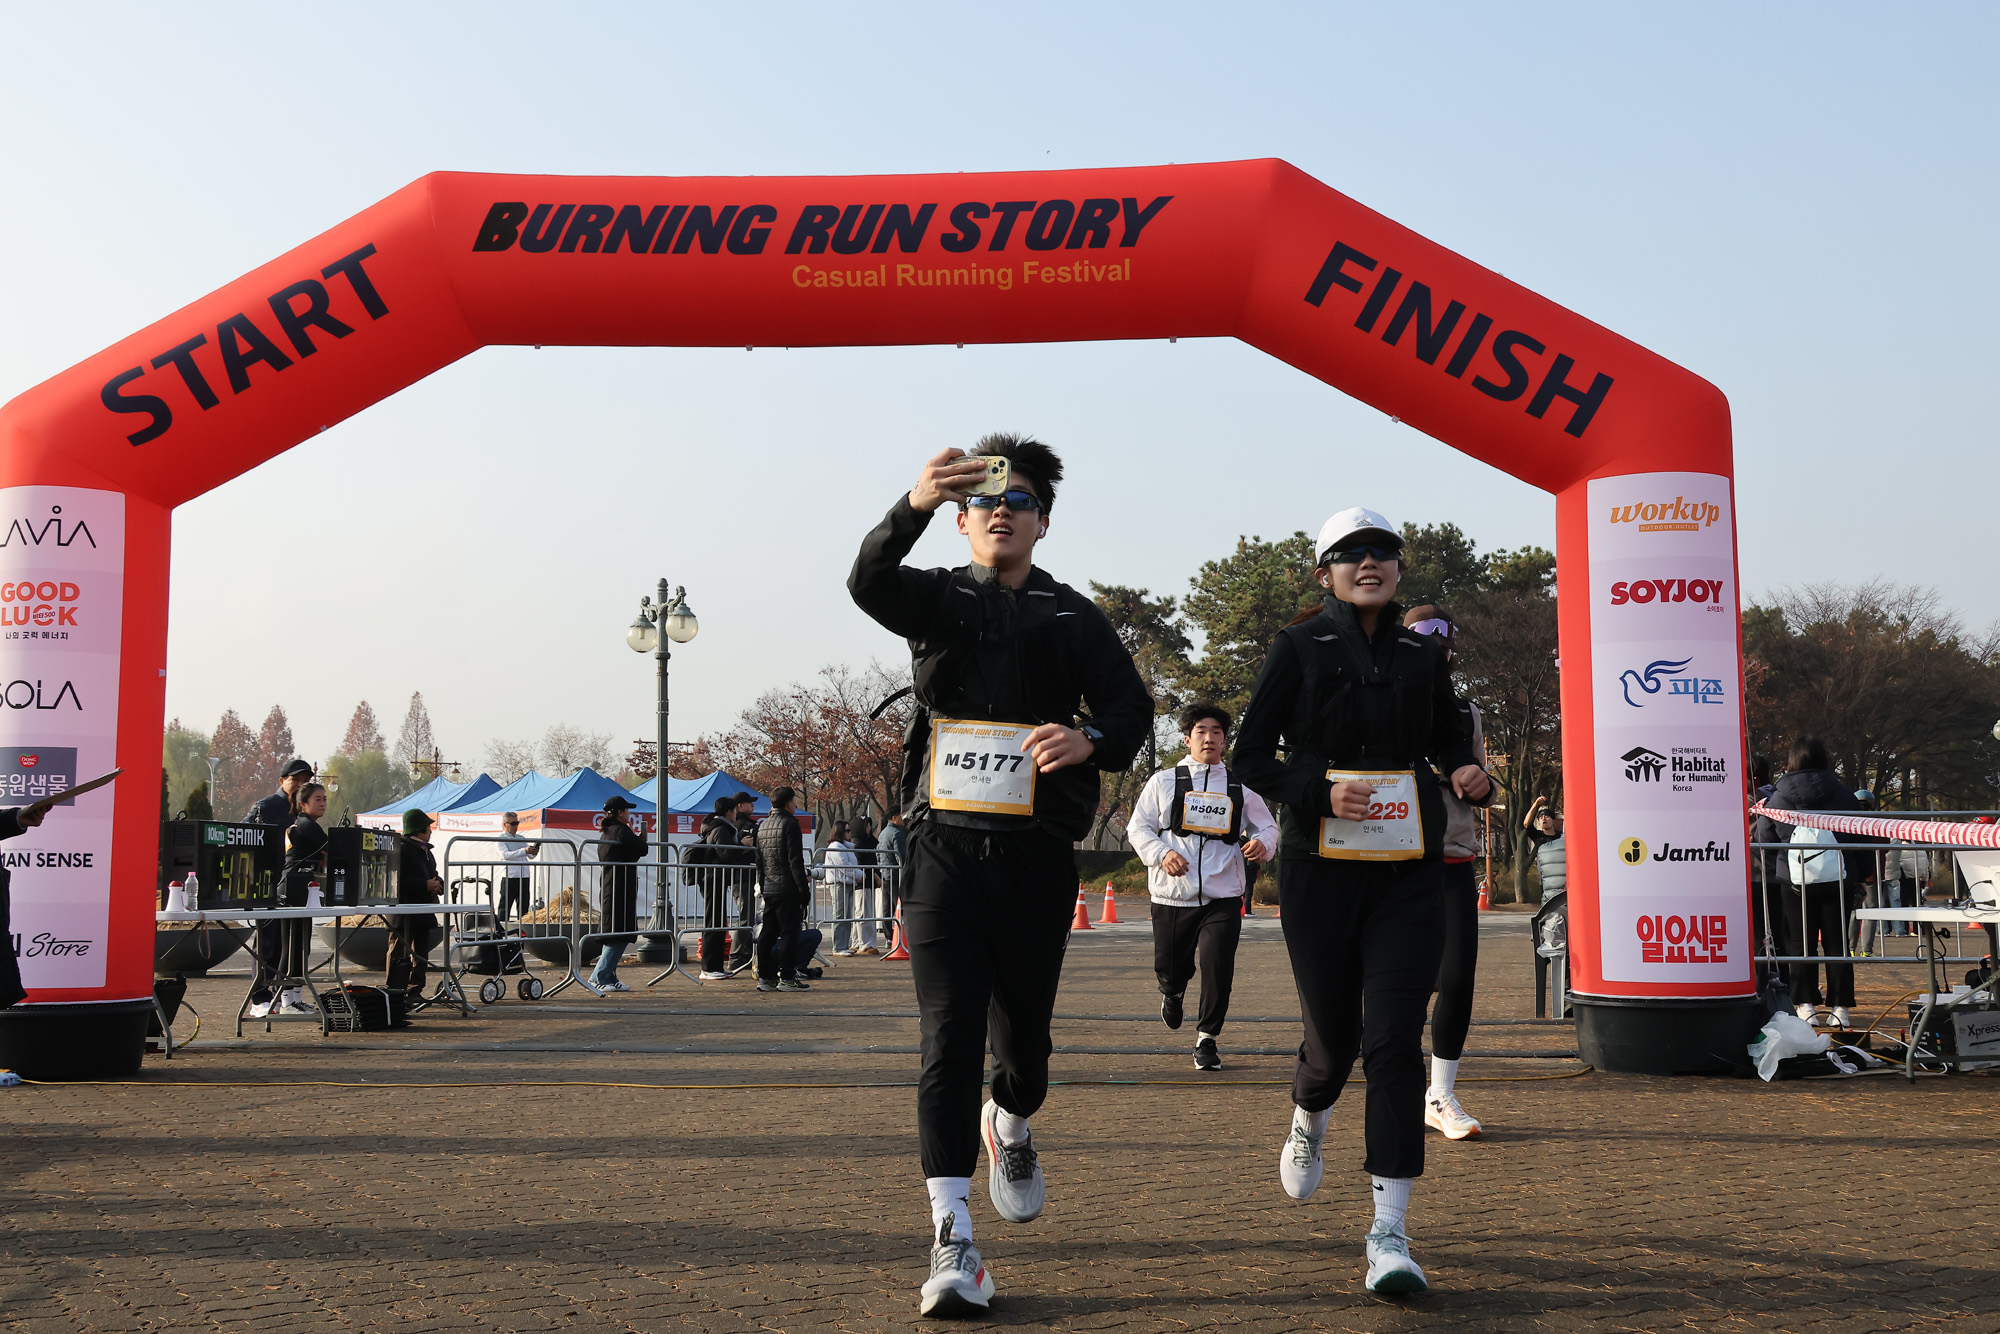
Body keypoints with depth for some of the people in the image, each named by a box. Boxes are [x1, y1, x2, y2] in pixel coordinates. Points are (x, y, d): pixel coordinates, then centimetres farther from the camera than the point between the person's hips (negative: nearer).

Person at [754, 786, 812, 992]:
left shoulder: (763, 826, 15)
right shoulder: (789, 824, -10)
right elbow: (795, 861, -14)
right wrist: (804, 888, -12)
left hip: (769, 888, 8)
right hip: (787, 888, -8)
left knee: (767, 933, 9)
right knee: (789, 932, -5)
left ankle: (765, 977, 11)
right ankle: (787, 977, -6)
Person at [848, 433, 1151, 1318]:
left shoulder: (1073, 617, 10)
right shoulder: (936, 599, 8)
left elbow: (1131, 707, 0)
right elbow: (869, 581, -14)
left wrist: (1089, 739, -25)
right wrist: (914, 504, -35)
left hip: (1035, 859, 1)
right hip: (945, 851, -1)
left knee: (1024, 1029, 9)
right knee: (949, 1037, -8)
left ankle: (1010, 1130, 44)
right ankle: (953, 1245, -7)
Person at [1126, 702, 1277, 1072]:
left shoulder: (1241, 787, 10)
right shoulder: (1163, 782, 7)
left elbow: (1267, 825, 16)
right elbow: (1138, 827, 6)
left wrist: (1262, 844, -8)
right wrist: (1162, 854, -13)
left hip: (1223, 898, 0)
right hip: (1172, 896, 0)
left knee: (1218, 968, -12)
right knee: (1169, 968, 8)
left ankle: (1207, 1039, 6)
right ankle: (1173, 992, 47)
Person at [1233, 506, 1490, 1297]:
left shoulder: (1422, 655, 10)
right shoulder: (1300, 648, 1)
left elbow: (1450, 739, 23)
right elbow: (1251, 757, 0)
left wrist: (1469, 774, -1)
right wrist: (1319, 792, -17)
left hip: (1408, 875, 2)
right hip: (1322, 870, -1)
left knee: (1396, 1040, -10)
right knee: (1333, 1037, 6)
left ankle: (1388, 1230, -7)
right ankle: (1307, 1122, 43)